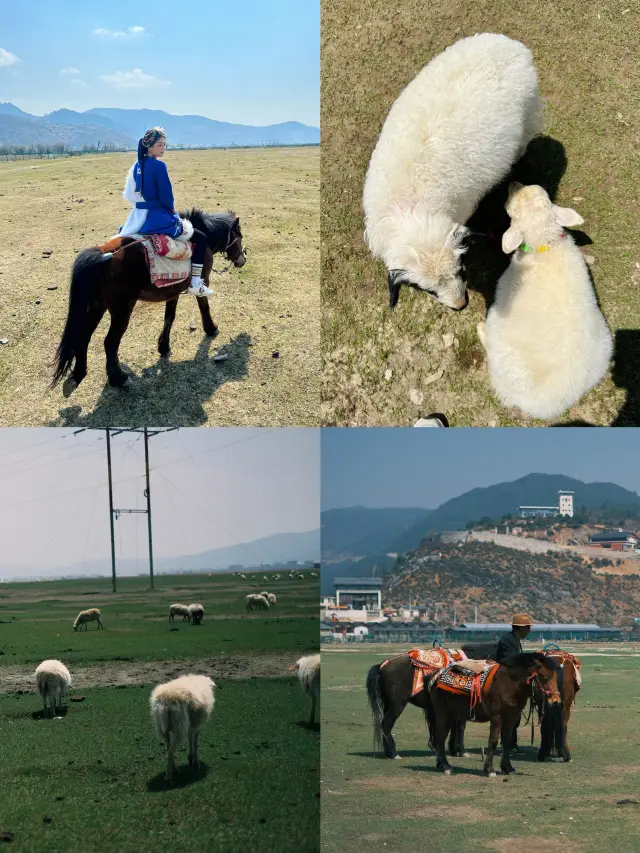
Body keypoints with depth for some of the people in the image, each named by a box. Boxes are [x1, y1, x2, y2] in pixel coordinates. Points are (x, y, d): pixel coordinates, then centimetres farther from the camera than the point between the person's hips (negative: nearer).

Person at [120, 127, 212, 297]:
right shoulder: (159, 166, -17)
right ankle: (195, 284, -1)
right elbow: (166, 197, -18)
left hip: (138, 217, 8)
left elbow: (129, 194, 15)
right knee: (201, 238, 2)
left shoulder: (137, 165, 8)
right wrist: (172, 210, 5)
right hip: (157, 218, -8)